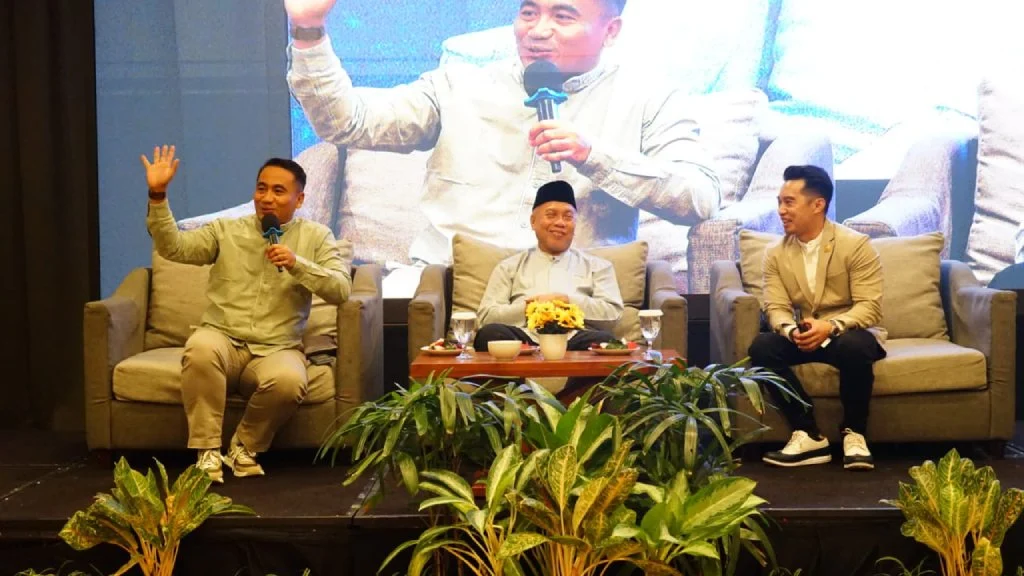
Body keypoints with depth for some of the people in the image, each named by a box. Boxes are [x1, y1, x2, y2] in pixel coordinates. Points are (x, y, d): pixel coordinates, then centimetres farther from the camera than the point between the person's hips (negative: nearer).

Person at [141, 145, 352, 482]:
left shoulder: (316, 237, 9)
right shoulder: (226, 231, 10)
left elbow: (341, 290, -2)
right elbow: (173, 248, -4)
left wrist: (297, 264, -16)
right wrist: (157, 195, -16)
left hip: (277, 349, 0)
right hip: (223, 340, 1)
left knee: (288, 381, -36)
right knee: (200, 347, -36)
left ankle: (245, 445, -5)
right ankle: (207, 451, -21)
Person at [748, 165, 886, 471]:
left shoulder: (856, 245, -11)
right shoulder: (775, 253, 1)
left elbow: (870, 307, -17)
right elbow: (776, 309, -5)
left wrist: (831, 326, -34)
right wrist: (792, 331, -29)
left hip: (849, 334, -3)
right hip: (802, 337, 4)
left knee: (854, 346, -39)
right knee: (761, 347, -26)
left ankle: (853, 432, -16)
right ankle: (809, 434, -20)